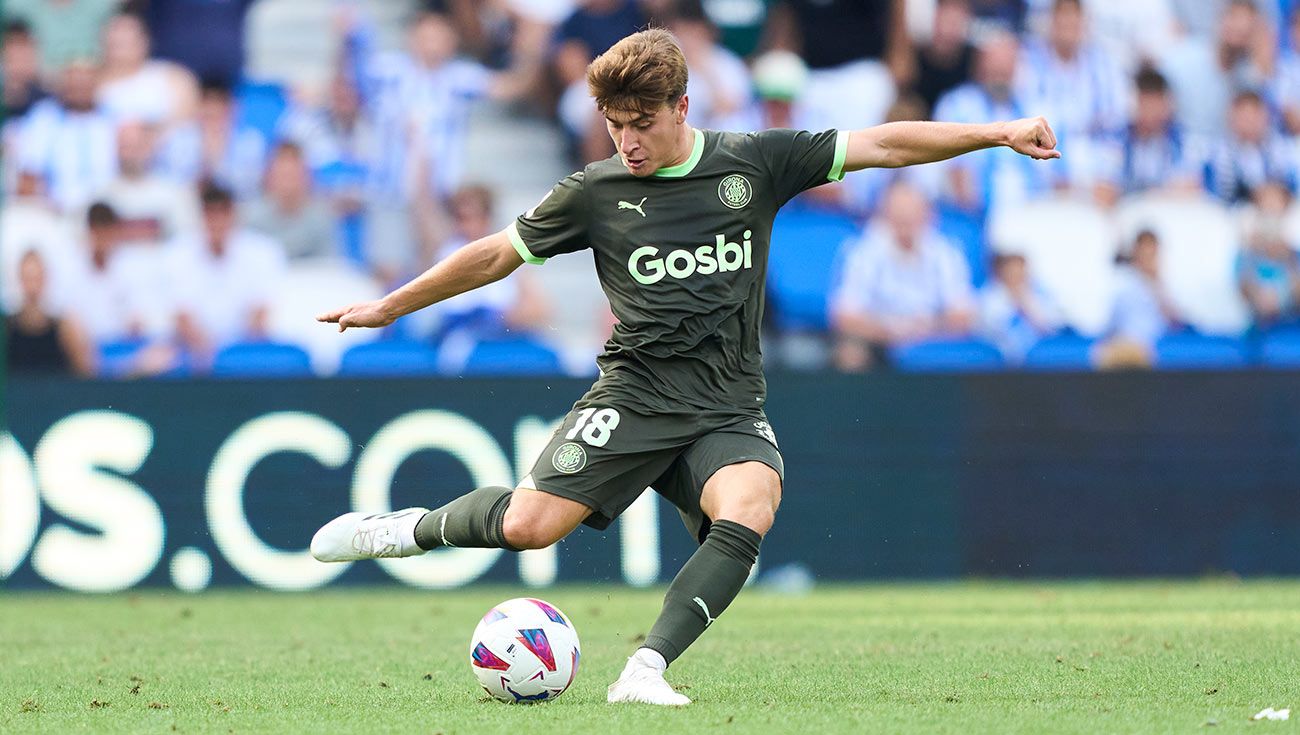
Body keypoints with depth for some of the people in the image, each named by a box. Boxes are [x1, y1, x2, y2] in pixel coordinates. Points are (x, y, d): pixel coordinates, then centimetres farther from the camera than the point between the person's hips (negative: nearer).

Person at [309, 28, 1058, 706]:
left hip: (730, 412, 1)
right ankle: (412, 528, 12)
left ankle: (647, 669, -30)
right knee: (530, 525, -18)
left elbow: (882, 145, 2)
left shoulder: (755, 162, 2)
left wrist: (998, 133, -4)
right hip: (636, 397, -1)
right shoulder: (597, 191, 2)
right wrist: (390, 307, 17)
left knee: (749, 513, -31)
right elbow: (497, 255, 13)